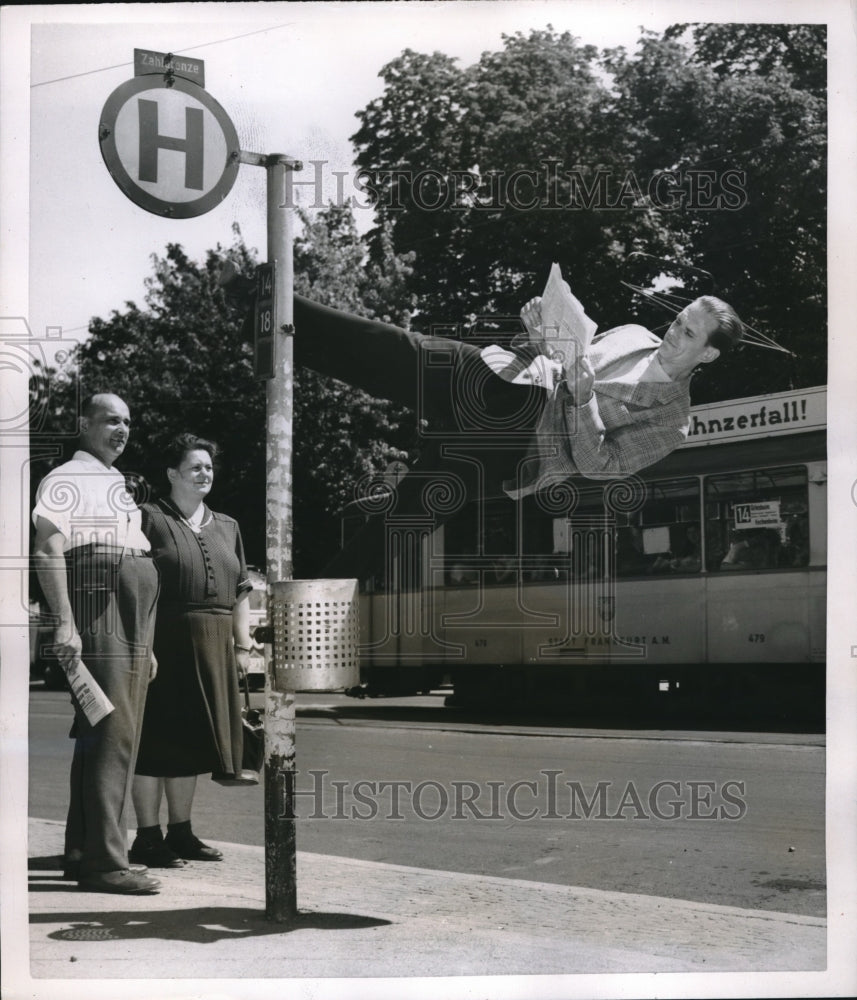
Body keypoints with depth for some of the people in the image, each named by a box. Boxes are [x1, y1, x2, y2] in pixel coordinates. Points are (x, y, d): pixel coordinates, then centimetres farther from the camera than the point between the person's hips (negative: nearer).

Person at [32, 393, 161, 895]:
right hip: (97, 617, -9)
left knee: (119, 738, 11)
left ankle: (83, 853, 19)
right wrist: (65, 623, -24)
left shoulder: (119, 486, 25)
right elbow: (48, 552, -14)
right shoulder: (66, 480, -3)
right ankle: (104, 862, -11)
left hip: (130, 630, 9)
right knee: (110, 737, -13)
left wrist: (145, 644, 27)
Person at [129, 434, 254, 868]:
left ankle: (180, 832, 21)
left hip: (213, 648, 6)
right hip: (163, 642, -6)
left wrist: (242, 645, 11)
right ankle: (147, 838, 5)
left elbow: (240, 591, 18)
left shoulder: (226, 527, 16)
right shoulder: (150, 519, -2)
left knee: (189, 738, 12)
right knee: (156, 739, -2)